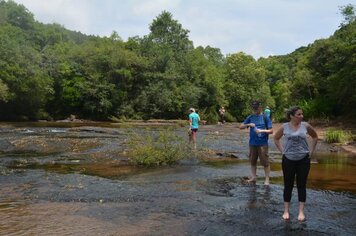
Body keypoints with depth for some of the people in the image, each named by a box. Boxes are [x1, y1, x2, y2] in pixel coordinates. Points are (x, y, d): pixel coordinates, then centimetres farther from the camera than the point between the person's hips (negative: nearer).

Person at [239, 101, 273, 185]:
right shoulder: (250, 117, 5)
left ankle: (267, 179, 7)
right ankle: (253, 177, 24)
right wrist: (248, 124, -15)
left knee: (265, 161, -1)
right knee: (253, 161, 12)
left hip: (263, 143, -4)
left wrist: (262, 131, -20)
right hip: (252, 143, 4)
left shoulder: (265, 118, -4)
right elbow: (241, 127, 4)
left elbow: (271, 131, -4)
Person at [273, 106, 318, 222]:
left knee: (301, 185, 6)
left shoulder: (305, 126, -4)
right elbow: (276, 139, 11)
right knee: (288, 185, 6)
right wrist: (282, 150, 4)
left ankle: (301, 211, 14)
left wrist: (311, 150, 6)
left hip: (303, 160, 1)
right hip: (288, 160, 0)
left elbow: (315, 137, 13)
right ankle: (286, 211, 16)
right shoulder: (284, 127, -5)